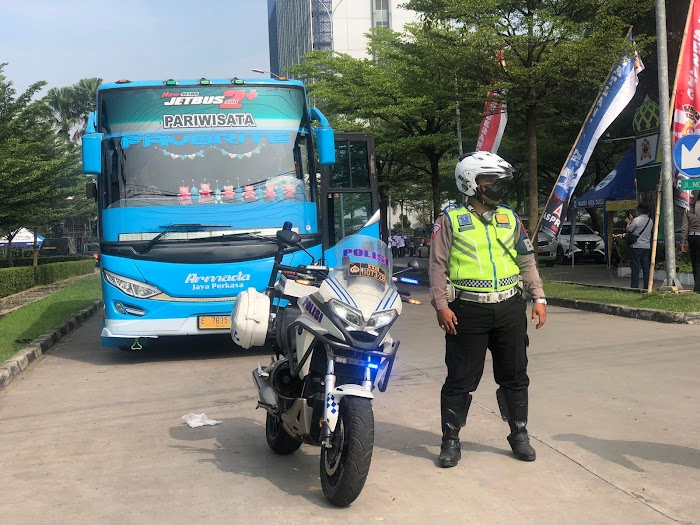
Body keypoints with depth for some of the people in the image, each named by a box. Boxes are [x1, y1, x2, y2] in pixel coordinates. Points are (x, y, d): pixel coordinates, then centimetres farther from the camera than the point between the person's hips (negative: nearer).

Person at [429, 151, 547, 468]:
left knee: (515, 376, 12)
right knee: (461, 379, 2)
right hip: (468, 311, -4)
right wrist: (441, 305, -10)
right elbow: (438, 265, -2)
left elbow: (527, 260, 15)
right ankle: (451, 440, 15)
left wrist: (539, 298, 8)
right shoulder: (451, 219, -1)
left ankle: (519, 434, 28)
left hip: (510, 309, 4)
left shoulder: (510, 218, 12)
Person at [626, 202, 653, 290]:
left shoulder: (636, 220, -12)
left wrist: (629, 221, 13)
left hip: (636, 247, -6)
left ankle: (634, 287, -4)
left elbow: (628, 230, -6)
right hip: (647, 247, 6)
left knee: (635, 268, -3)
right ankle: (647, 287, 8)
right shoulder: (650, 221, 8)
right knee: (646, 268, 7)